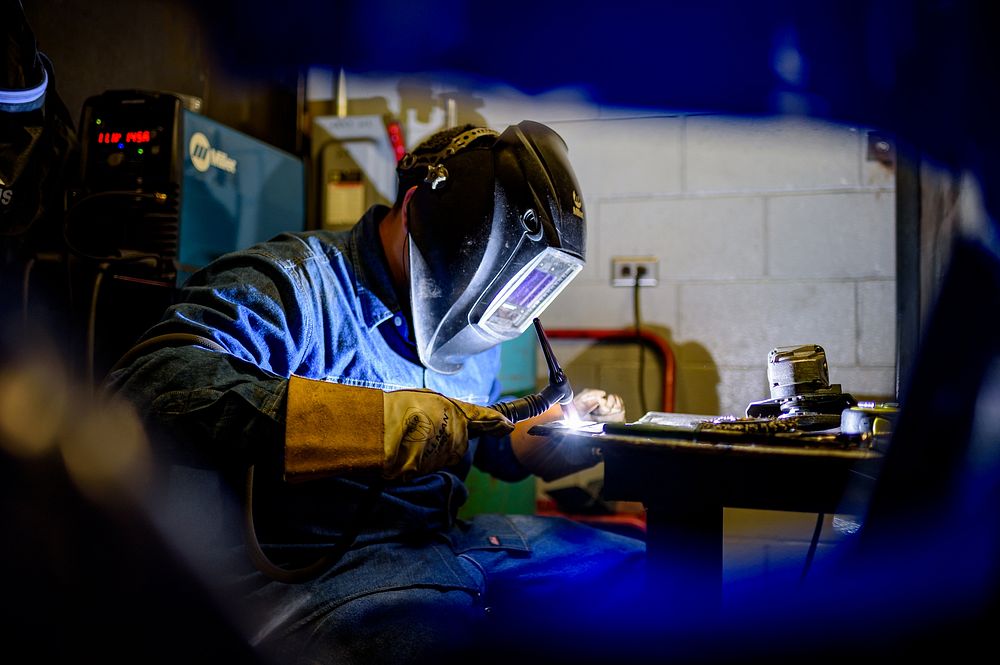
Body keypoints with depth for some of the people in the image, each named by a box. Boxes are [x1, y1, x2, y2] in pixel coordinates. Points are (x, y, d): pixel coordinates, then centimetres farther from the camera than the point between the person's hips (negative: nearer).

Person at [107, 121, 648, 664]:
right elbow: (149, 386, -29)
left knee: (634, 569, 4)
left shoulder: (465, 331, 17)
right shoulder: (293, 284, -12)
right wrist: (374, 421, -33)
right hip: (315, 571, -8)